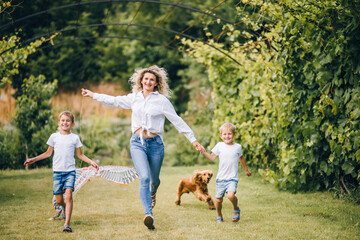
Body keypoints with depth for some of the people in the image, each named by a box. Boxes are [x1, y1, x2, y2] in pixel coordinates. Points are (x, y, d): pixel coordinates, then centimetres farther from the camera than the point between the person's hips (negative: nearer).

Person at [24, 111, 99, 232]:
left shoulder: (75, 138, 6)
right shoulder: (54, 137, 7)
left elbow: (80, 155, 14)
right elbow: (48, 153, 18)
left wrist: (91, 162, 2)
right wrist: (34, 159, 14)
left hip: (70, 171, -1)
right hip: (57, 171, 1)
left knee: (68, 195, -18)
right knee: (58, 200, 2)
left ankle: (67, 224, -21)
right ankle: (64, 209, 39)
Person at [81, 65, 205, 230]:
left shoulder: (162, 100, -1)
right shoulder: (134, 98, 8)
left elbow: (177, 121, 0)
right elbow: (113, 101, 22)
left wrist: (193, 140, -2)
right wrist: (92, 95, 28)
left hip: (155, 143, -1)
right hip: (137, 143, 1)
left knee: (154, 179, 13)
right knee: (144, 177, -18)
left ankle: (152, 193, 52)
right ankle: (149, 214, -24)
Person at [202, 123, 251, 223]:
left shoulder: (237, 147, 4)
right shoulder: (219, 146, 3)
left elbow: (241, 158, 22)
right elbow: (212, 157, 6)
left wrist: (246, 170, 33)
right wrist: (203, 151, -9)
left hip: (232, 178, -2)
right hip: (221, 177, 2)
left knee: (231, 195, -25)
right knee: (219, 199, 4)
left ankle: (235, 209, 5)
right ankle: (219, 216, 29)